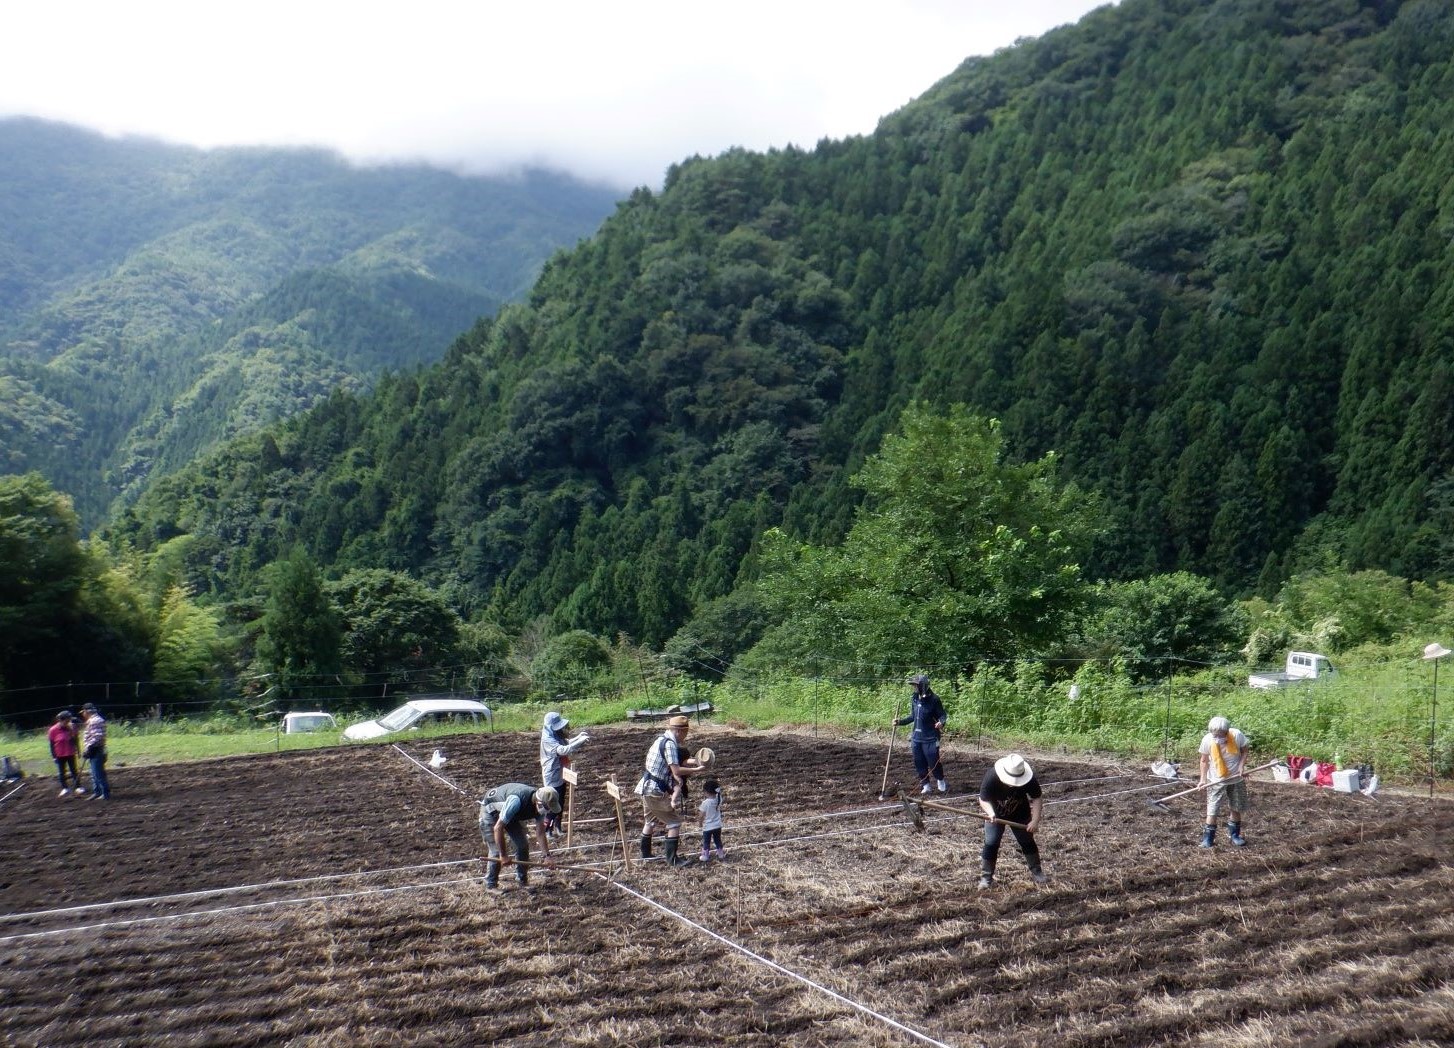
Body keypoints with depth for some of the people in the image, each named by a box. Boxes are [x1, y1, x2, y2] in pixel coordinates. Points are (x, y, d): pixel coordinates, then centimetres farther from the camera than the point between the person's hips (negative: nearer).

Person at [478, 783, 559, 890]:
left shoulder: (541, 804, -19)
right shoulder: (517, 800, -41)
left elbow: (540, 832, -6)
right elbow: (498, 828, -35)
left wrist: (547, 855, -14)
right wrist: (504, 855, -29)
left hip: (511, 815, 7)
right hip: (490, 811, -7)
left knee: (523, 845, 1)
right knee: (496, 851, -12)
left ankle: (523, 881, 17)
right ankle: (491, 886, 4)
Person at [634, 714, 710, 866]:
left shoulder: (662, 739, 11)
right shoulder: (670, 744, -19)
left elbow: (671, 765, 16)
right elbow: (677, 771, -23)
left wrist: (687, 762, 2)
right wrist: (696, 770, -16)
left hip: (647, 787, 10)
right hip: (656, 791, -10)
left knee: (650, 821, 24)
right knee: (674, 822, -3)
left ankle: (645, 854, 37)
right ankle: (672, 859, -3)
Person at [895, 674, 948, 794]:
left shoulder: (933, 699, -11)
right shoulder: (914, 699, 6)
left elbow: (942, 715, -7)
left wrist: (941, 722, -27)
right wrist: (900, 721, 11)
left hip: (930, 738, -6)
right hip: (916, 738, 6)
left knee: (933, 761, -2)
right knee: (919, 763, 8)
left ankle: (941, 782, 23)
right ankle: (926, 786, 20)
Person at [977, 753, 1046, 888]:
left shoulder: (1030, 779, -29)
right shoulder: (991, 777, -34)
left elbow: (1036, 798, -18)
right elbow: (983, 799, -28)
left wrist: (1035, 820, -27)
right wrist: (990, 813, -47)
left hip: (1020, 814, 2)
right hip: (995, 814, -2)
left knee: (1027, 841, 7)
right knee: (991, 843, -10)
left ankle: (1036, 872, 26)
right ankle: (986, 877, -1)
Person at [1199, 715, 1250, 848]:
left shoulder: (1237, 735, -19)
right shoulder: (1207, 740, -19)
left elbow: (1244, 751, -2)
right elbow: (1204, 760, -6)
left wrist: (1241, 766, -16)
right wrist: (1203, 779, -10)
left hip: (1236, 779, 2)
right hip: (1216, 781, -2)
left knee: (1236, 808, 13)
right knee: (1212, 810, -7)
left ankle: (1234, 834, 31)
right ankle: (1208, 838, -2)